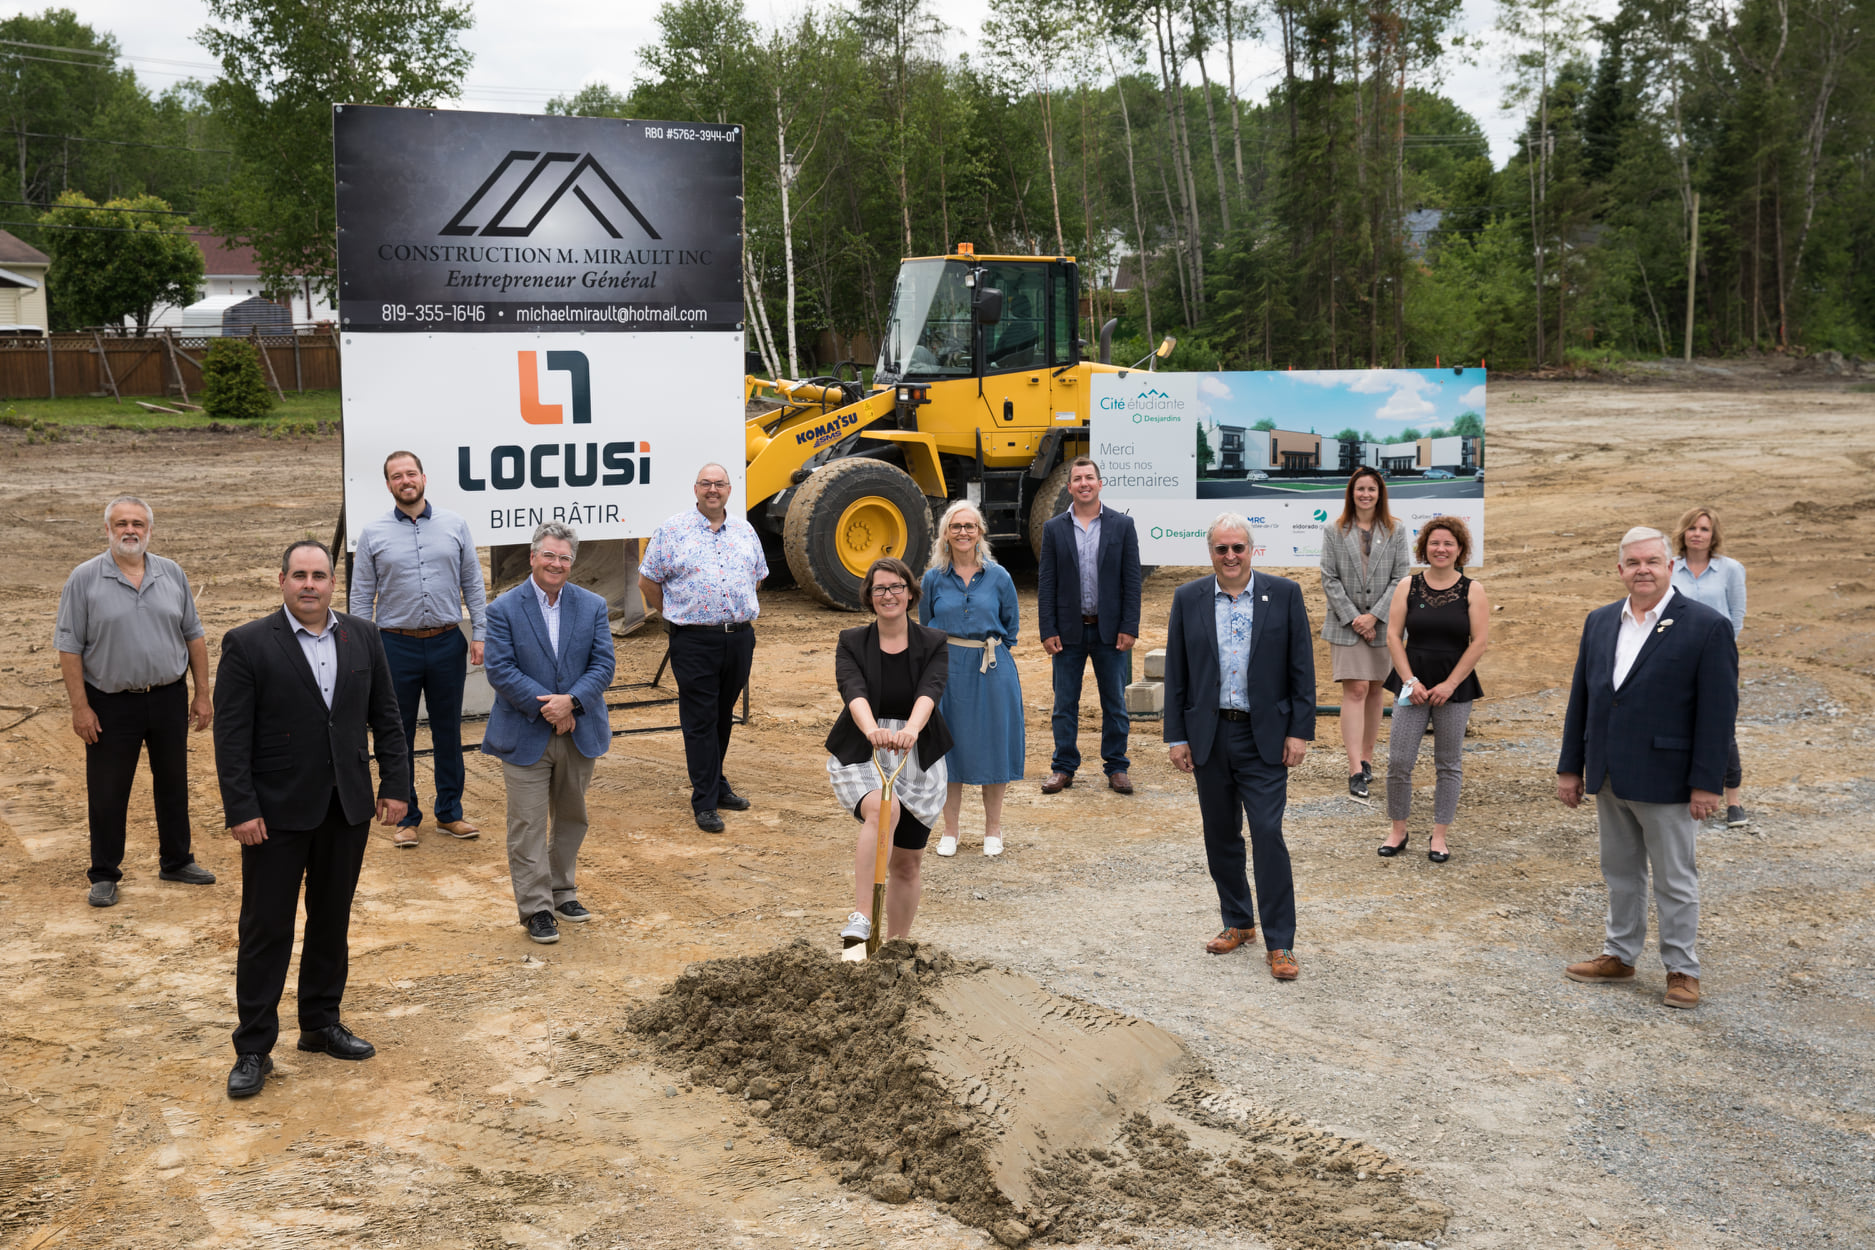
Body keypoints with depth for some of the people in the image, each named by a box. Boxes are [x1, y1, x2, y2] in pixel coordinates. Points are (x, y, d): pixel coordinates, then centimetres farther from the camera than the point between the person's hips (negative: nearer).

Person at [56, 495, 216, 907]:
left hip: (169, 699, 3)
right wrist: (80, 707, -10)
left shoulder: (171, 574, 4)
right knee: (107, 794, 5)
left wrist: (202, 694, 5)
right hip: (111, 705, -3)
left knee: (173, 785, 14)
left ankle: (176, 861, 29)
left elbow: (193, 637, 9)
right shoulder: (84, 579, -6)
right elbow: (69, 648, -6)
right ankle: (104, 875, 18)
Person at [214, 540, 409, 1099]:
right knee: (266, 928, 2)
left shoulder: (363, 637, 4)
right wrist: (241, 809, -14)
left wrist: (395, 784, 3)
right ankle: (253, 1048, 11)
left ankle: (321, 1024, 29)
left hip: (346, 806, 4)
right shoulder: (248, 644, -8)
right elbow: (231, 735, -10)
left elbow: (386, 717, 8)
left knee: (332, 921, 14)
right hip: (278, 811, -4)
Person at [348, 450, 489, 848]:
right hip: (397, 646, -1)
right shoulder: (373, 534, 1)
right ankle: (406, 817, 18)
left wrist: (479, 634, -1)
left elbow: (473, 584, 6)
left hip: (447, 644, 1)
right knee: (398, 737, 6)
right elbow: (361, 597, 3)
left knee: (448, 732, 10)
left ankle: (449, 812, 22)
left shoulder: (454, 525, 3)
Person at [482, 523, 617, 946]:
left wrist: (570, 701, -19)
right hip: (525, 736, -3)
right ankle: (535, 907, 8)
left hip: (579, 733, 4)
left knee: (572, 816, 16)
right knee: (528, 823, 0)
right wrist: (546, 709, -19)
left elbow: (603, 665, -3)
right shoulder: (504, 609, -7)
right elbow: (499, 670, -13)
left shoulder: (593, 606, 2)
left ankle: (563, 891, 32)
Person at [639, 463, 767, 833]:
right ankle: (704, 802, 3)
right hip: (694, 641, -4)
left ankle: (717, 784, 29)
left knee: (724, 716, 15)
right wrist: (675, 615, 6)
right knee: (699, 720, -2)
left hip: (739, 637, 4)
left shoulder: (745, 531, 12)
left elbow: (757, 577, 24)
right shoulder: (673, 531, -2)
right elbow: (648, 581, 3)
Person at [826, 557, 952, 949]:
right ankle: (861, 917, -36)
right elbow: (854, 691, -21)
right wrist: (871, 730, -42)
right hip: (861, 755, -2)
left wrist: (911, 729, -41)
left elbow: (930, 691, -20)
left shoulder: (933, 643, -1)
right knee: (883, 811, -34)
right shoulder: (852, 642, -2)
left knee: (908, 861, 7)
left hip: (918, 759, 2)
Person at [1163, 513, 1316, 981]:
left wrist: (1300, 731, -6)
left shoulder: (1284, 594, -1)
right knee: (1221, 836, 11)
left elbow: (1302, 667, -1)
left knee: (1267, 834, -8)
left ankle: (1279, 943, -1)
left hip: (1264, 737, -3)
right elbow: (1176, 674, 6)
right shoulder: (1188, 599, 4)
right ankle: (1237, 922, 28)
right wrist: (1176, 736, 2)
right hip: (1209, 736, 3)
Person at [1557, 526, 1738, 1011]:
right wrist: (1571, 767, 10)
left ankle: (1682, 969, 18)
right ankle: (1620, 955, 30)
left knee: (1675, 881, 6)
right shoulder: (1600, 622, 8)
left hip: (1665, 782, -5)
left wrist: (1706, 783, -14)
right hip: (1609, 779, 6)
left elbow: (1718, 710, -11)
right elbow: (1581, 697, 12)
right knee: (1620, 873, 17)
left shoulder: (1707, 627, -10)